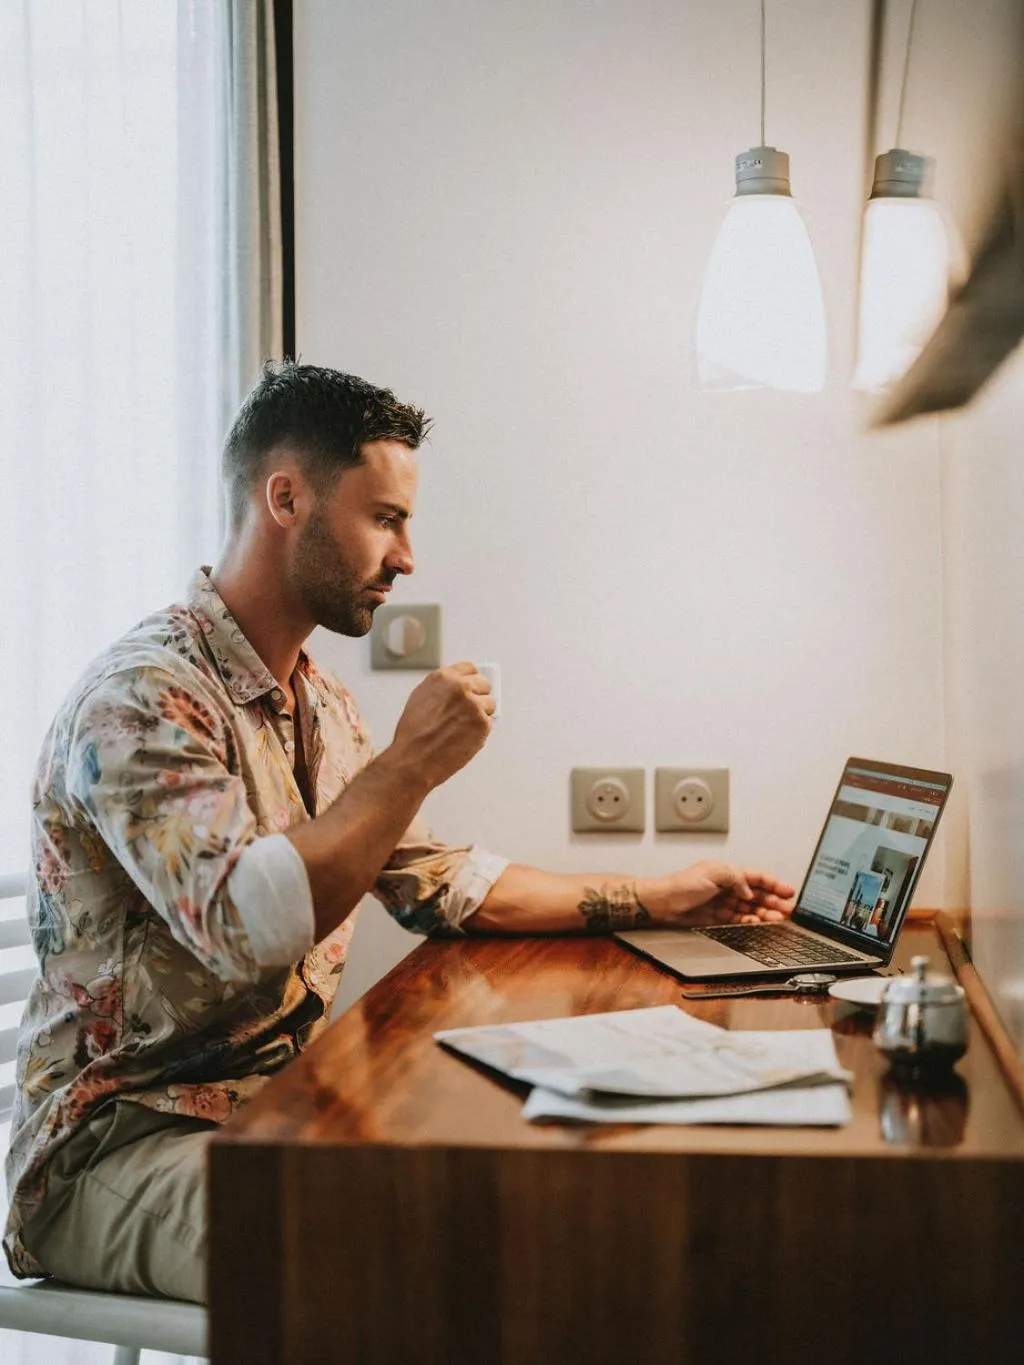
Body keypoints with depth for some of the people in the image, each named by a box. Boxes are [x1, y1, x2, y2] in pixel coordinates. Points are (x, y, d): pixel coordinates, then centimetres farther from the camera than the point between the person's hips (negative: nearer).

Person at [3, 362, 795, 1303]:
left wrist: (658, 899, 17)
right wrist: (411, 763, -23)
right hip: (120, 1144, -8)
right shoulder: (145, 695, -17)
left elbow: (442, 884, 20)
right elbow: (245, 927, -31)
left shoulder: (318, 704, 14)